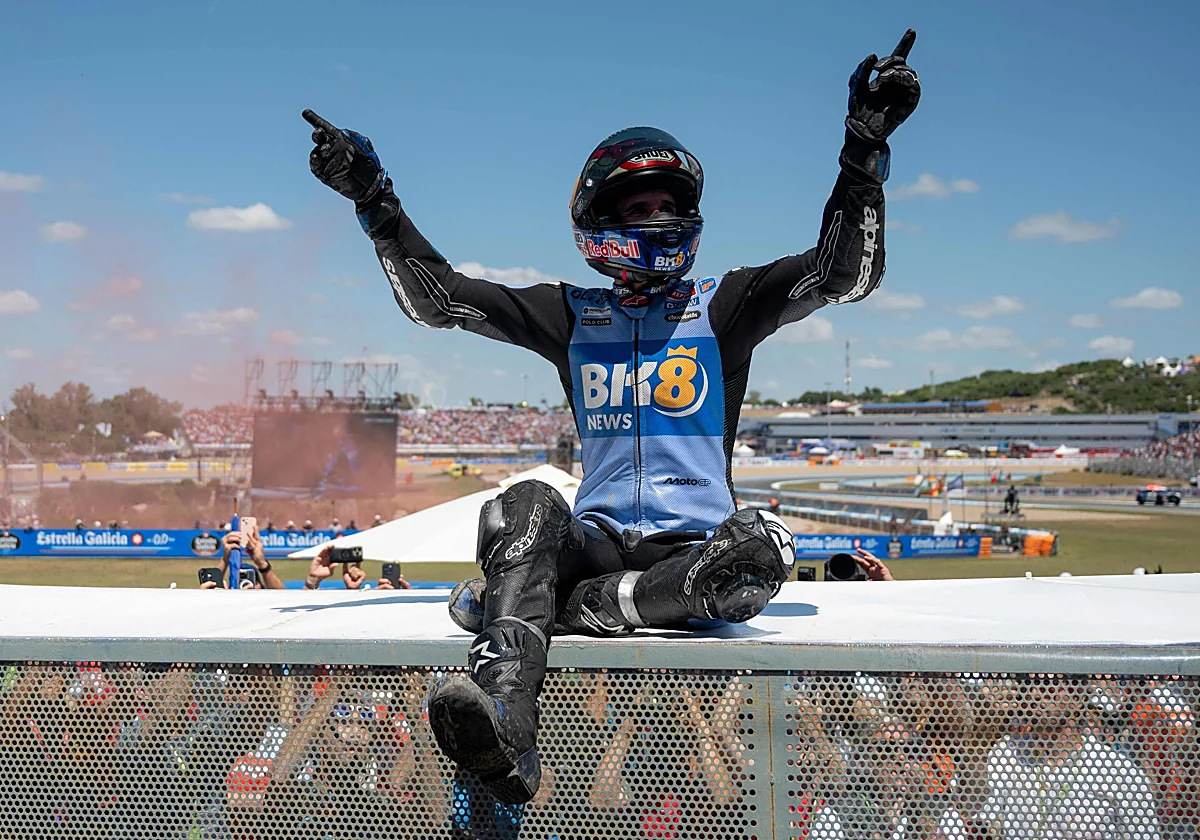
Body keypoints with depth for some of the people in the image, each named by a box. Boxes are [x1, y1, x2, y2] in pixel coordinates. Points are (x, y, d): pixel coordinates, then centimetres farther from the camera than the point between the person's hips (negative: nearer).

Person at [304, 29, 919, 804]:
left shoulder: (721, 306, 9)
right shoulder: (572, 317, 13)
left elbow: (846, 273, -4)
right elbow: (434, 296, 10)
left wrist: (866, 147, -14)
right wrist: (374, 199, 2)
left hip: (694, 542, -1)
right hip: (598, 537, 1)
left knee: (758, 548, -34)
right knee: (527, 507, -32)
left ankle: (570, 607, -30)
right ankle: (506, 732, -49)